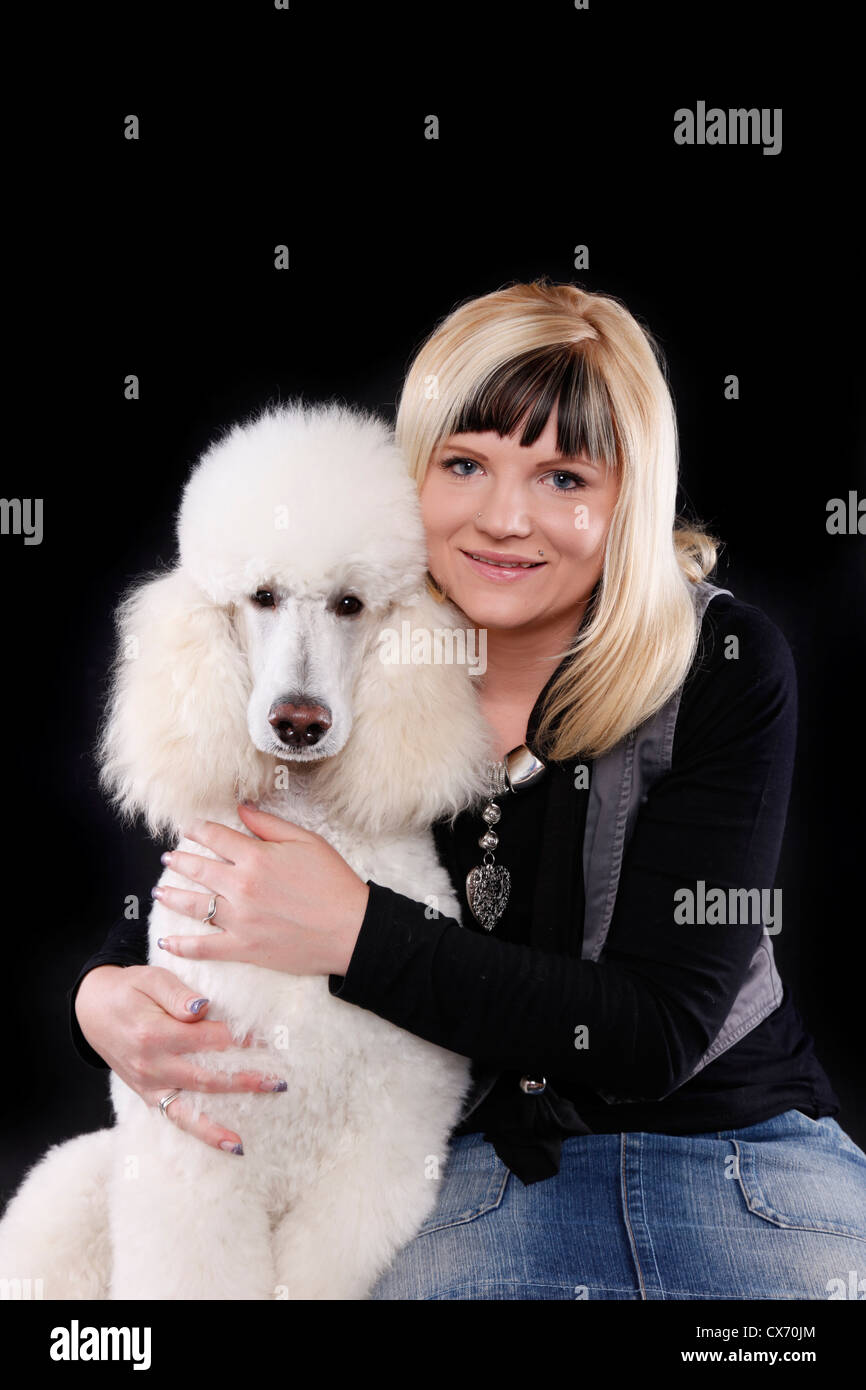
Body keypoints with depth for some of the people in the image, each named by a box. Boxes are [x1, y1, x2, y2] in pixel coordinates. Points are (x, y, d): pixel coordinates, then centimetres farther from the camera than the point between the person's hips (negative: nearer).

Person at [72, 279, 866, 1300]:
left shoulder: (723, 667, -12)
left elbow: (659, 1032, -18)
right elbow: (167, 907, 5)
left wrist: (357, 930, -24)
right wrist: (104, 996, -19)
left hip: (738, 1144, 0)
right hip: (476, 1167, 1)